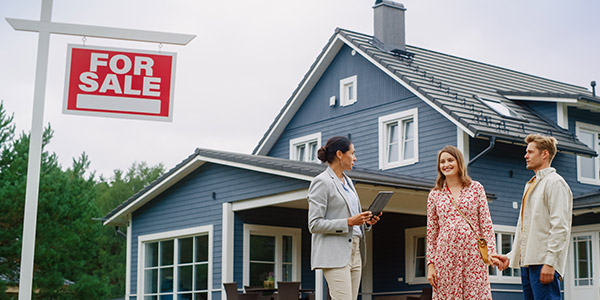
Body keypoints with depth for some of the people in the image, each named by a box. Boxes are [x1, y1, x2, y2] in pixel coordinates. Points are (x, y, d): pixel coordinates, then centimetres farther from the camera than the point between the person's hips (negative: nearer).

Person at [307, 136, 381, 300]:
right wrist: (349, 222, -19)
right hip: (334, 254, -9)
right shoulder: (321, 182, -8)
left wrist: (367, 221, 6)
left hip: (354, 252, 9)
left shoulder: (347, 181, 19)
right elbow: (314, 225, -13)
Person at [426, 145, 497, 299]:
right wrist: (430, 264, 5)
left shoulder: (476, 188, 9)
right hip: (445, 255, 1)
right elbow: (431, 233, 11)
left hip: (473, 254, -1)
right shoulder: (435, 195, 11)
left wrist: (491, 252, -6)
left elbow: (486, 224, 6)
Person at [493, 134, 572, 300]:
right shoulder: (531, 185, 24)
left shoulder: (554, 182, -6)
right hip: (527, 262, 9)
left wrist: (550, 262, -20)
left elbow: (560, 227, -14)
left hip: (543, 262, -9)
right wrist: (510, 256, 19)